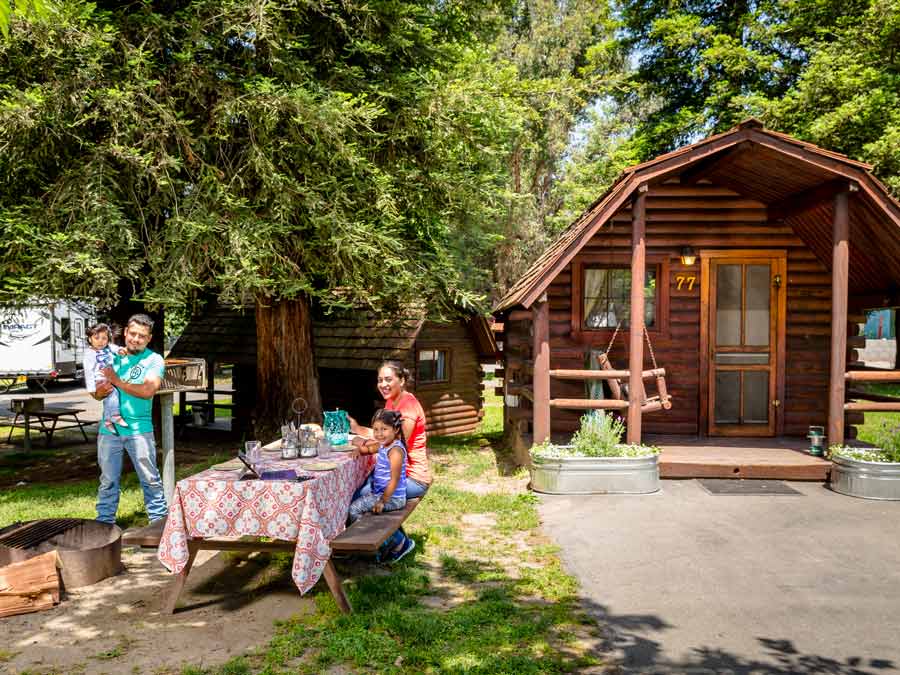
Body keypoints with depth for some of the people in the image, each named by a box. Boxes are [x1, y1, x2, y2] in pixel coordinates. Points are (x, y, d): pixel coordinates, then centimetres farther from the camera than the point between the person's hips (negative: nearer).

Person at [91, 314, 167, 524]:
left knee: (150, 479, 3)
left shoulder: (154, 360, -4)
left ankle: (159, 522, 12)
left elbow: (148, 391, -20)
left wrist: (117, 381, -14)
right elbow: (95, 391, 11)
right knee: (108, 480, 13)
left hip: (139, 429, -3)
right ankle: (104, 522, 24)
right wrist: (99, 392, -12)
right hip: (109, 429, 4)